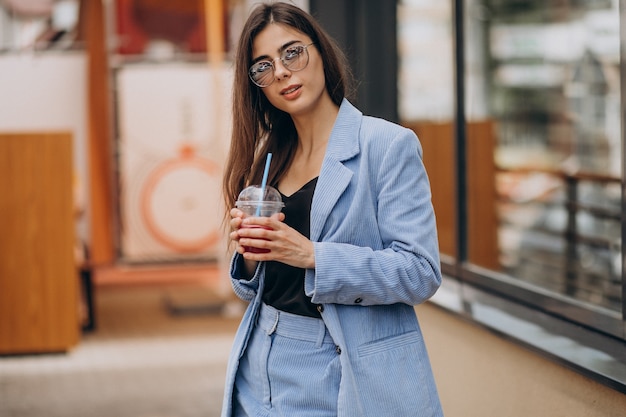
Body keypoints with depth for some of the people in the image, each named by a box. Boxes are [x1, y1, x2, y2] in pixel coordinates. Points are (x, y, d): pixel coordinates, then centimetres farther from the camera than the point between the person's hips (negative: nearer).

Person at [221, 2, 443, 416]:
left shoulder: (388, 145, -8)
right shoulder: (268, 157, 10)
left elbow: (420, 273, -16)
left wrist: (312, 254, -24)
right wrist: (249, 255, -8)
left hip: (347, 376, -5)